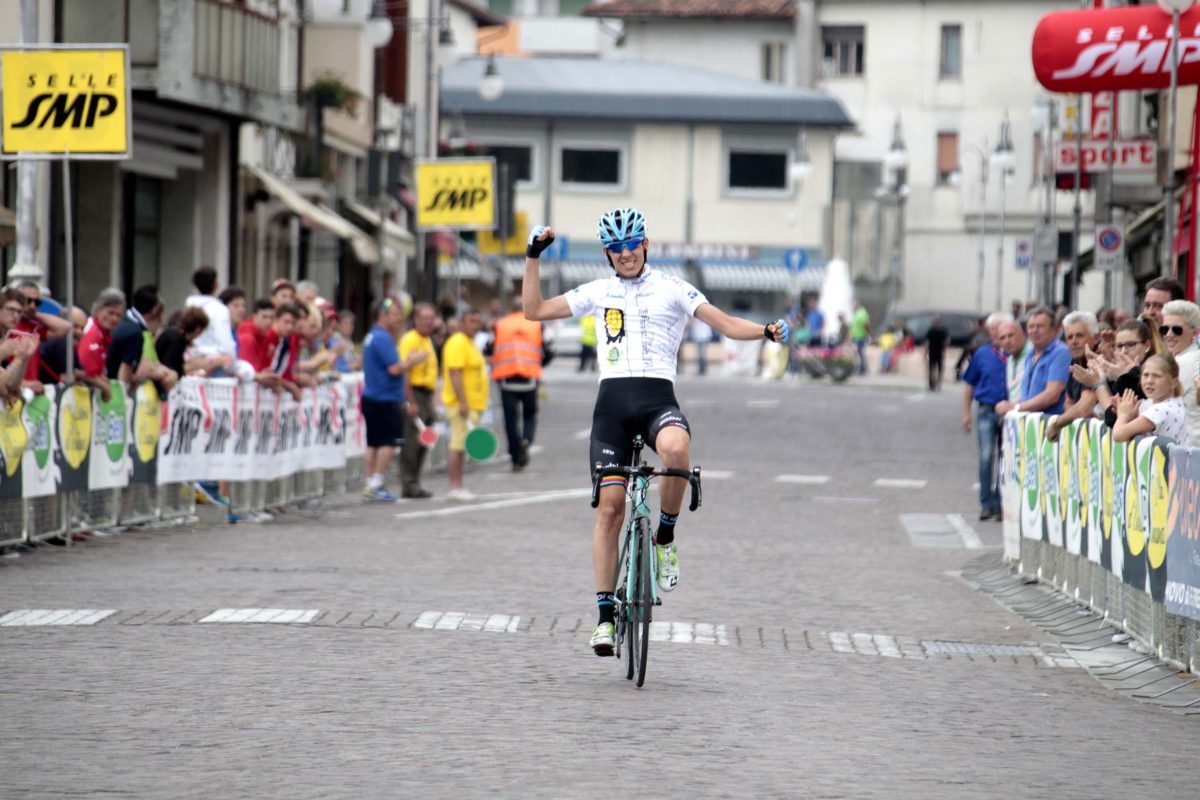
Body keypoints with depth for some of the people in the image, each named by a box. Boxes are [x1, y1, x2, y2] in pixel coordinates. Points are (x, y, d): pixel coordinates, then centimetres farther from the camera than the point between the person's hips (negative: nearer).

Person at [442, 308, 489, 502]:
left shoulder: (470, 343, 18)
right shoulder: (458, 343, -14)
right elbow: (455, 374, -22)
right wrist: (463, 403, -26)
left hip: (472, 404, 10)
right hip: (461, 404, -10)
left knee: (461, 446, 10)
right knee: (458, 446, -10)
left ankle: (457, 487, 12)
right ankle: (455, 488, -11)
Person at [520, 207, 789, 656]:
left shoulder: (673, 290, 9)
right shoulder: (598, 293, 16)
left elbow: (727, 325, 2)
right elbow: (535, 311, 18)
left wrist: (767, 332, -16)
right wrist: (533, 257, 12)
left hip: (658, 398, -2)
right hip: (612, 400, 2)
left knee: (675, 449, -37)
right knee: (610, 508, -3)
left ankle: (665, 539, -12)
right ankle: (606, 615, 2)